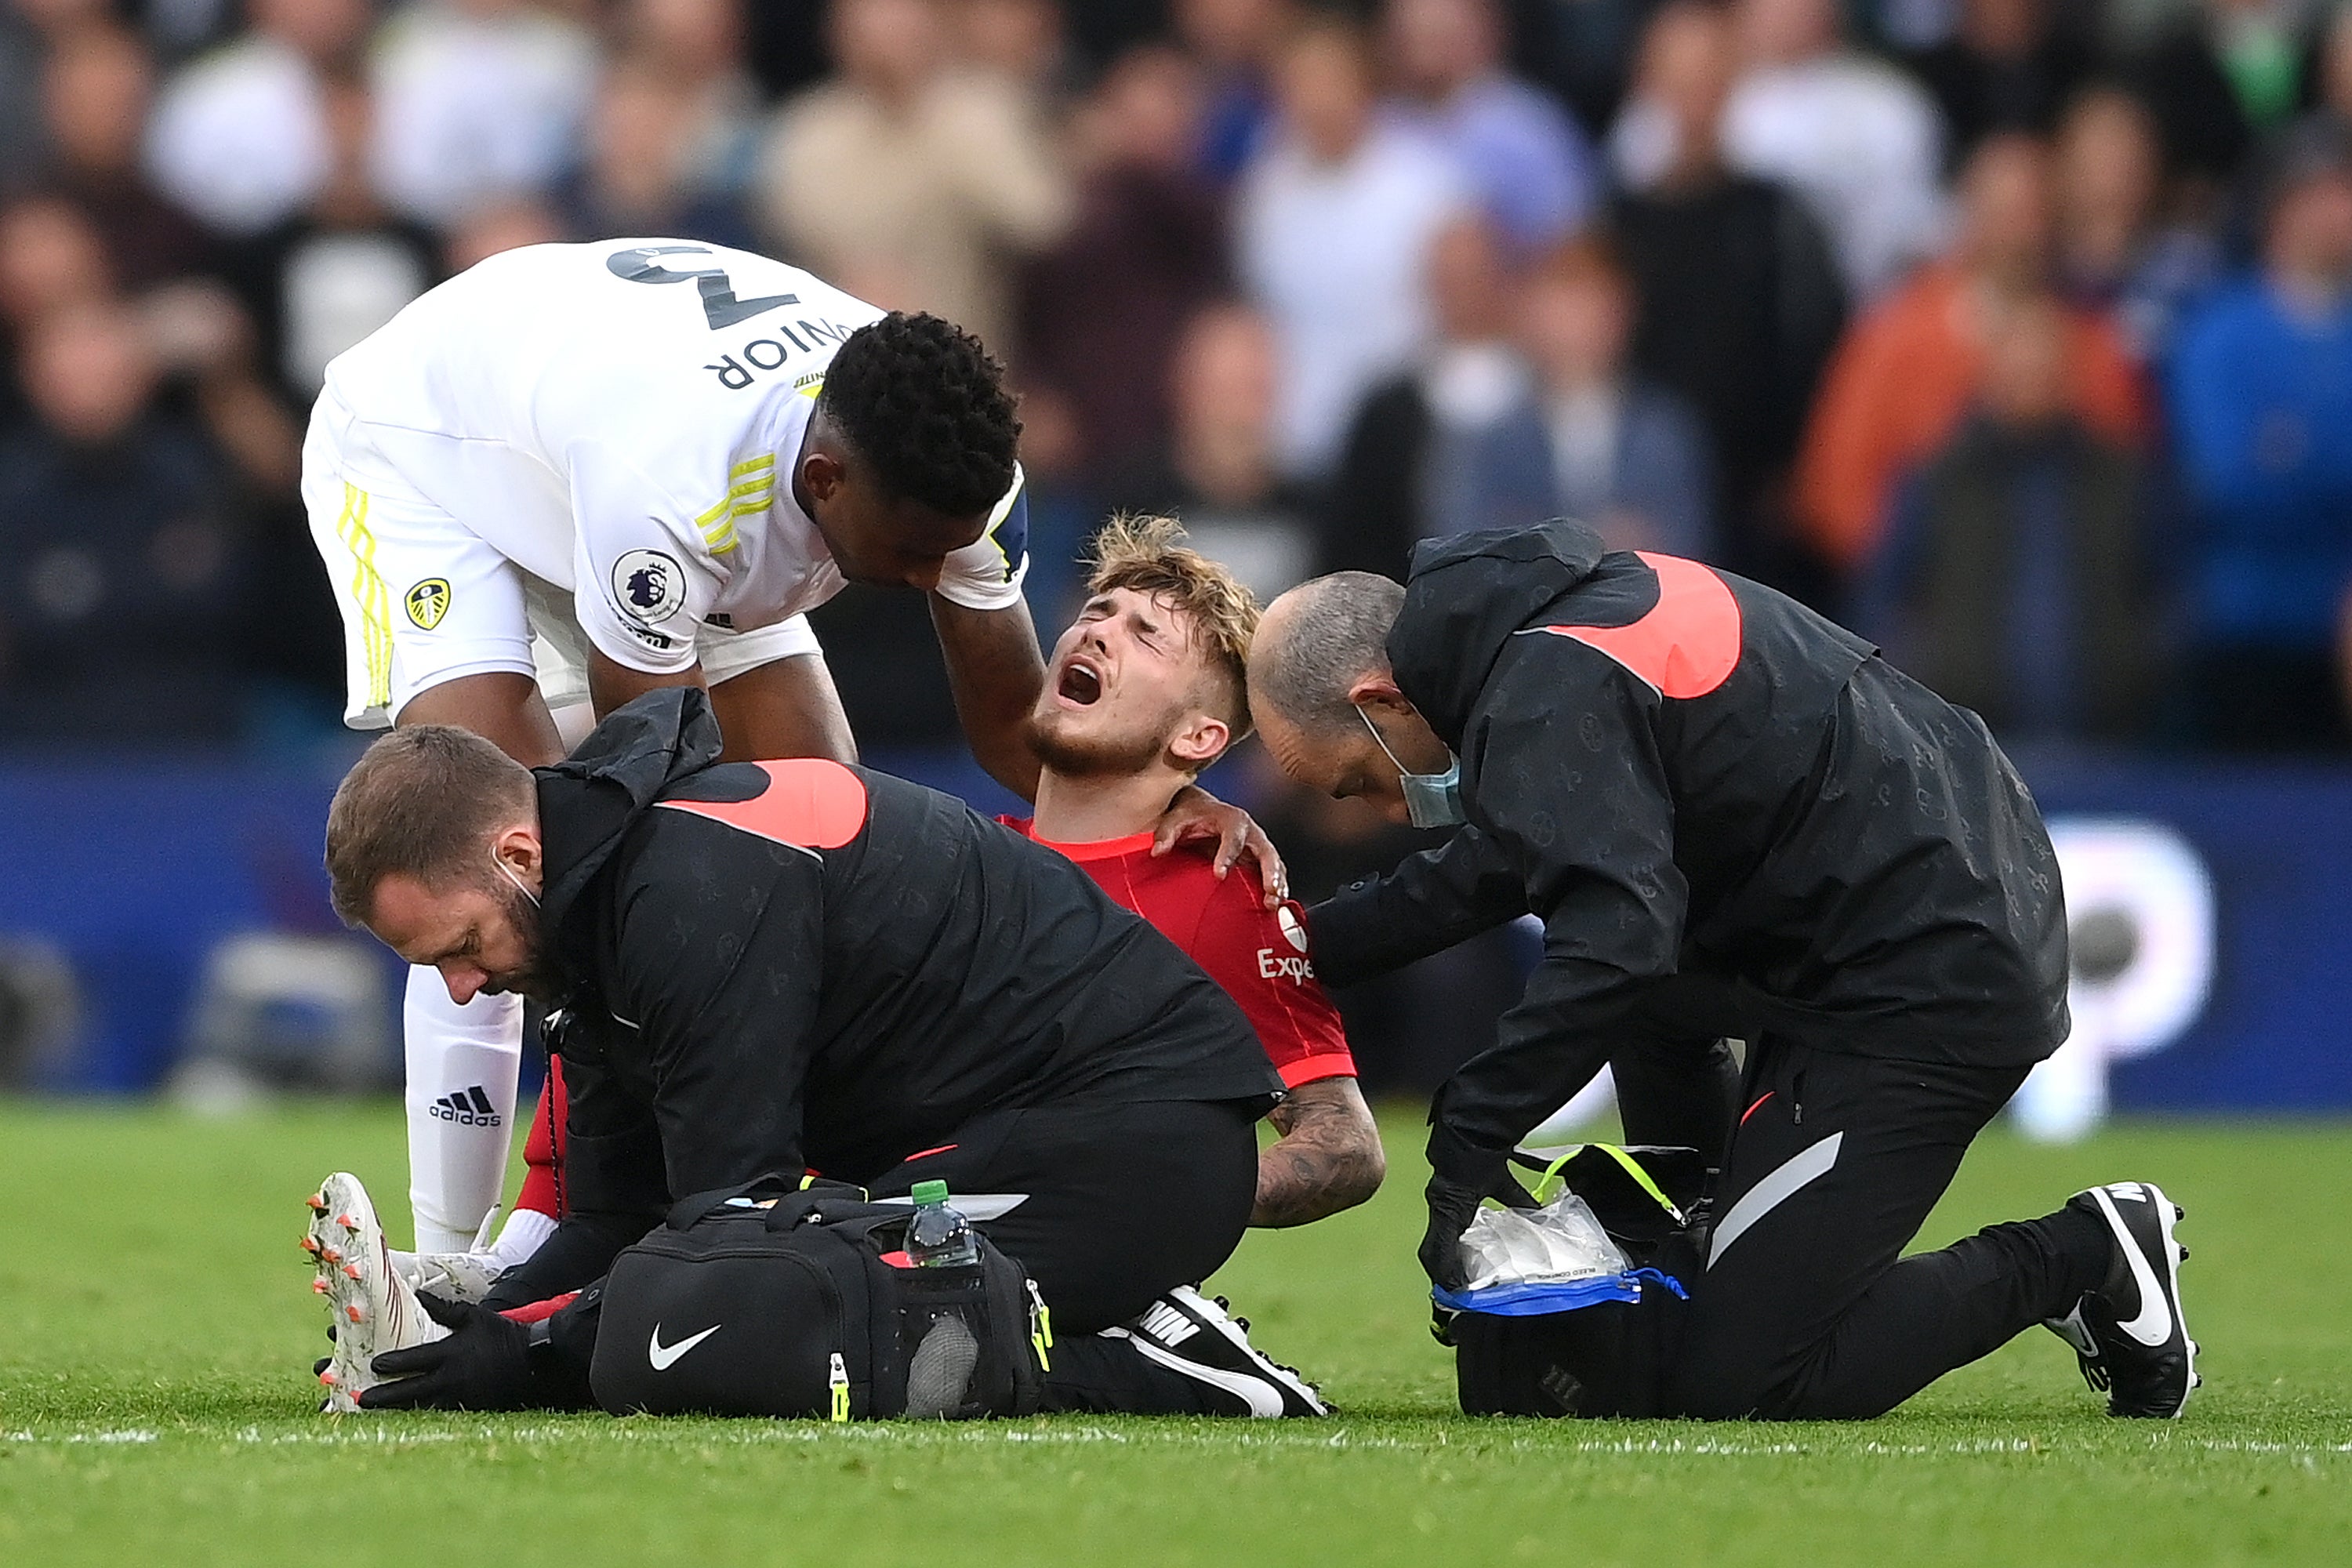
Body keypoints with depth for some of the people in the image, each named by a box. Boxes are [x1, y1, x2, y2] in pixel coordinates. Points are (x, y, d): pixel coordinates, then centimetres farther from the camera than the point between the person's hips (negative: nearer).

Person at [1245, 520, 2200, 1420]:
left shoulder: (1546, 705, -19)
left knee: (1733, 1385, -7)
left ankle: (2076, 1260, -1)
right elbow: (1507, 862, 28)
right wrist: (1316, 945, 27)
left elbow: (1614, 941, -31)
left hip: (1926, 991, -10)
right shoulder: (1562, 607, 13)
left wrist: (1471, 1130, -26)